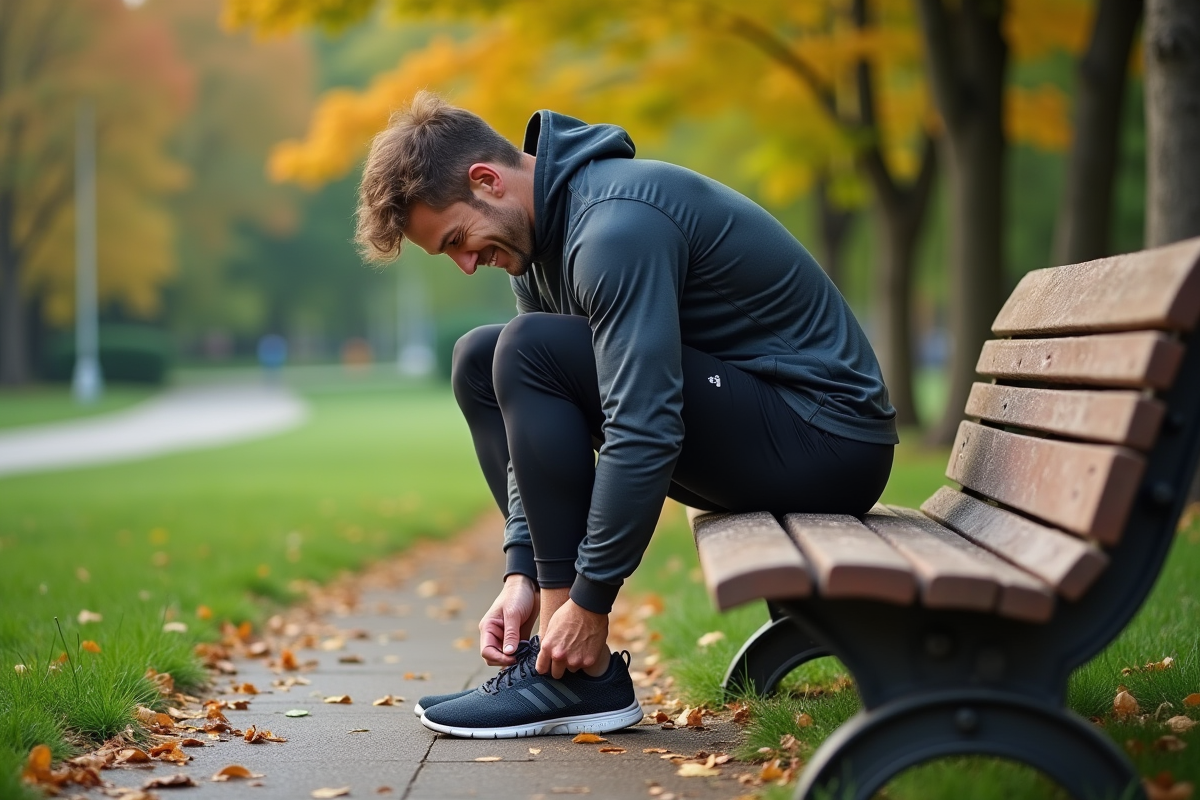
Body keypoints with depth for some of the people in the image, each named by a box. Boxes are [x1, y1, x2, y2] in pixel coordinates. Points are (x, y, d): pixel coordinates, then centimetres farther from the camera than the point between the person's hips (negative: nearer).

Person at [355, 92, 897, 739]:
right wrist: (522, 571, -1)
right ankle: (553, 652, 0)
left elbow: (644, 432, -29)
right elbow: (538, 420, 9)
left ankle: (582, 676, -17)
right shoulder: (540, 234, 7)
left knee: (529, 352, -22)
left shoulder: (616, 225, -24)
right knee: (479, 364, 8)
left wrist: (590, 598, -22)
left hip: (825, 440, -10)